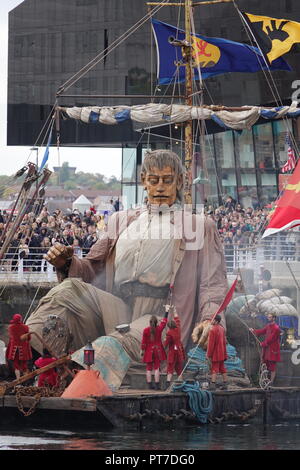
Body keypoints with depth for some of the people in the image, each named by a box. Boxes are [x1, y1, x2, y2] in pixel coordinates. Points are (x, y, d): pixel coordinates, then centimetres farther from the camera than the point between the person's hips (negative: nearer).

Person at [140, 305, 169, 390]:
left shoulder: (146, 330, -9)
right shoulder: (159, 329, -6)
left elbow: (144, 341, -4)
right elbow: (164, 321, 9)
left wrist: (142, 350, 7)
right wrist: (166, 311, 20)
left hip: (149, 351, 0)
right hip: (158, 350, 0)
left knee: (149, 368, 7)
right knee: (157, 368, 3)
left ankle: (150, 384, 5)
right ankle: (157, 384, 0)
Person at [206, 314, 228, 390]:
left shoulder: (212, 330, -19)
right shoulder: (222, 329, 8)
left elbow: (211, 344, -19)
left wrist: (209, 354, -14)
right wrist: (224, 353, 20)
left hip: (215, 354, -8)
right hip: (221, 353, 8)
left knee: (214, 369, -7)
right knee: (222, 368, 13)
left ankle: (213, 385, -11)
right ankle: (225, 384, 15)